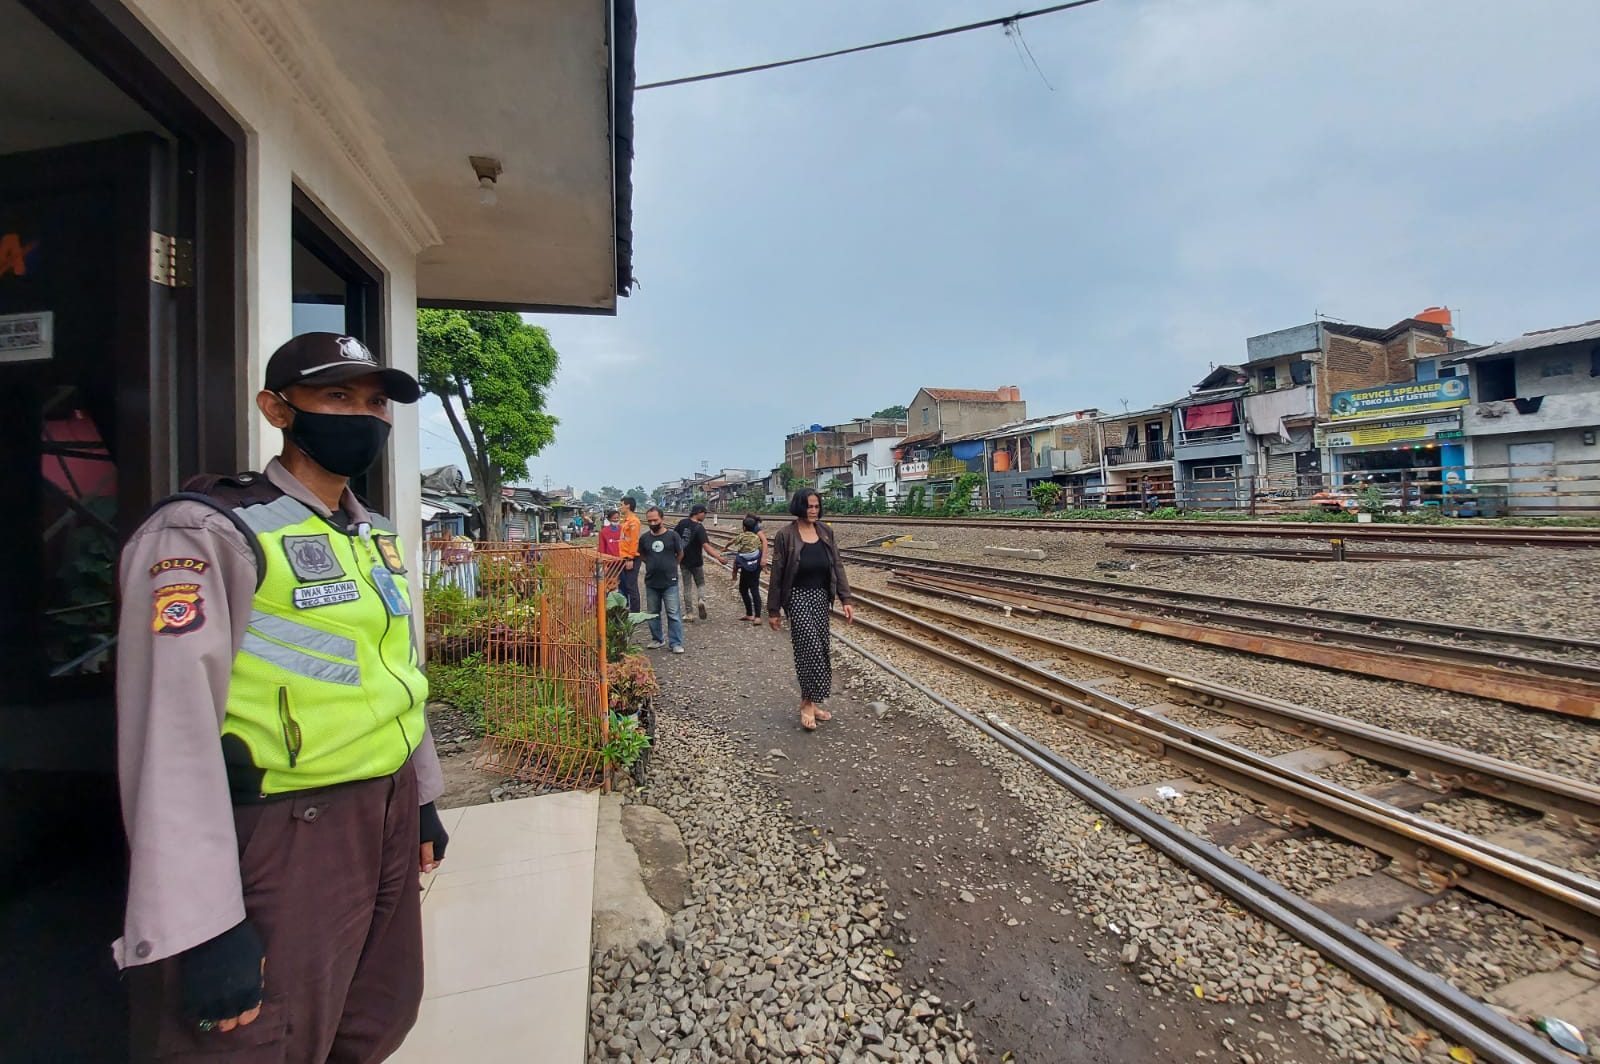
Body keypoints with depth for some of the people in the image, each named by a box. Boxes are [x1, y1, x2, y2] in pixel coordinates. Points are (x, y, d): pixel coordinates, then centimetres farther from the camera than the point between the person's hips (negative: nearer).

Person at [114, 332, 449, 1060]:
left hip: (388, 820, 8)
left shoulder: (377, 536, 9)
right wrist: (201, 924, -21)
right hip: (284, 837, -7)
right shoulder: (208, 531, -15)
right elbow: (171, 730, -20)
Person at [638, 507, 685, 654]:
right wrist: (653, 565, 9)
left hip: (670, 582, -4)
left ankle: (676, 643, 4)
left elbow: (680, 554, 5)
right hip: (651, 582, 4)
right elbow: (641, 555, 17)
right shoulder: (644, 538, 2)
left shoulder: (672, 535, -7)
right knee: (653, 613, 14)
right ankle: (657, 640, 28)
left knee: (673, 614, -1)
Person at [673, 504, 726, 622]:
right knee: (700, 583, 16)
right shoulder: (699, 528, -18)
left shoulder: (682, 523, -3)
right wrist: (719, 558, -33)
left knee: (686, 587, 11)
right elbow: (706, 546, -28)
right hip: (696, 561, -4)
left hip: (683, 560, 4)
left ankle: (689, 613, 12)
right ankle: (701, 600, -13)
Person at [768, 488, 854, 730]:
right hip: (798, 597, -5)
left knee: (820, 650, 9)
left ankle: (810, 701, 23)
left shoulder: (826, 532, 4)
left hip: (821, 597, 5)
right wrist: (773, 609, -4)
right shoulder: (785, 535, -10)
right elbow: (777, 574, -6)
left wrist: (845, 599, -2)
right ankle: (808, 704, 4)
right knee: (811, 649, -11)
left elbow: (837, 566, 5)